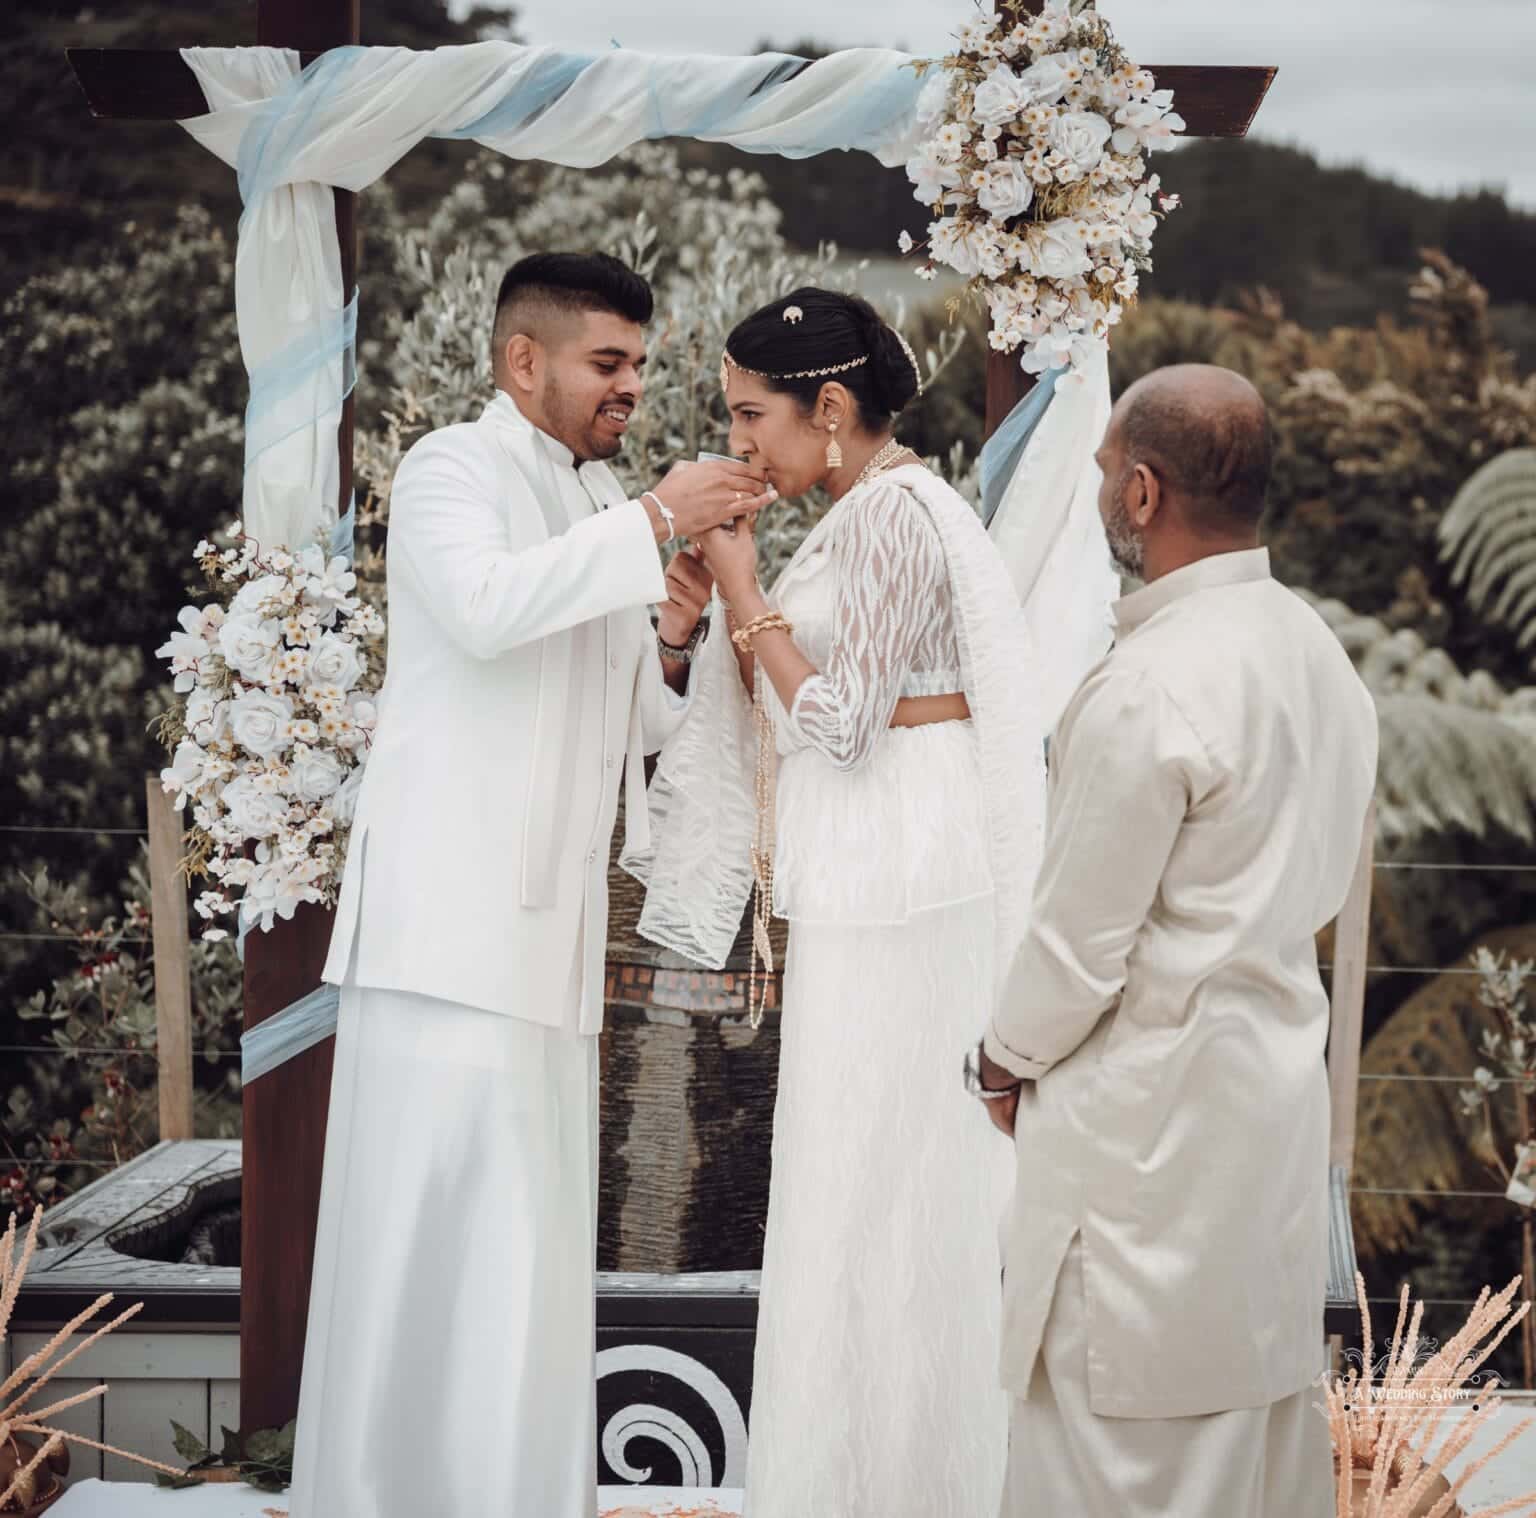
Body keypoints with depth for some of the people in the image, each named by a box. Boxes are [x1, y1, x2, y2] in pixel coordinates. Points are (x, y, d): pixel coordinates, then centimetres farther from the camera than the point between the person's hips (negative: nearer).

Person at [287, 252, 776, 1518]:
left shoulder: (603, 508, 21)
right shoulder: (451, 468, -1)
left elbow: (637, 730, 22)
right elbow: (483, 606, -23)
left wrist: (671, 646, 3)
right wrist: (653, 523, -21)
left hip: (551, 928, 8)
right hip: (451, 922, -7)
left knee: (532, 1241, 7)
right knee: (437, 1227, -9)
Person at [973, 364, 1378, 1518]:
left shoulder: (1149, 689, -22)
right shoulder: (1316, 649, 5)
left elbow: (1079, 943, -16)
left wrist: (1008, 1063, 0)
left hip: (1154, 1108, -9)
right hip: (1279, 1069, 9)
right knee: (1263, 1394, 16)